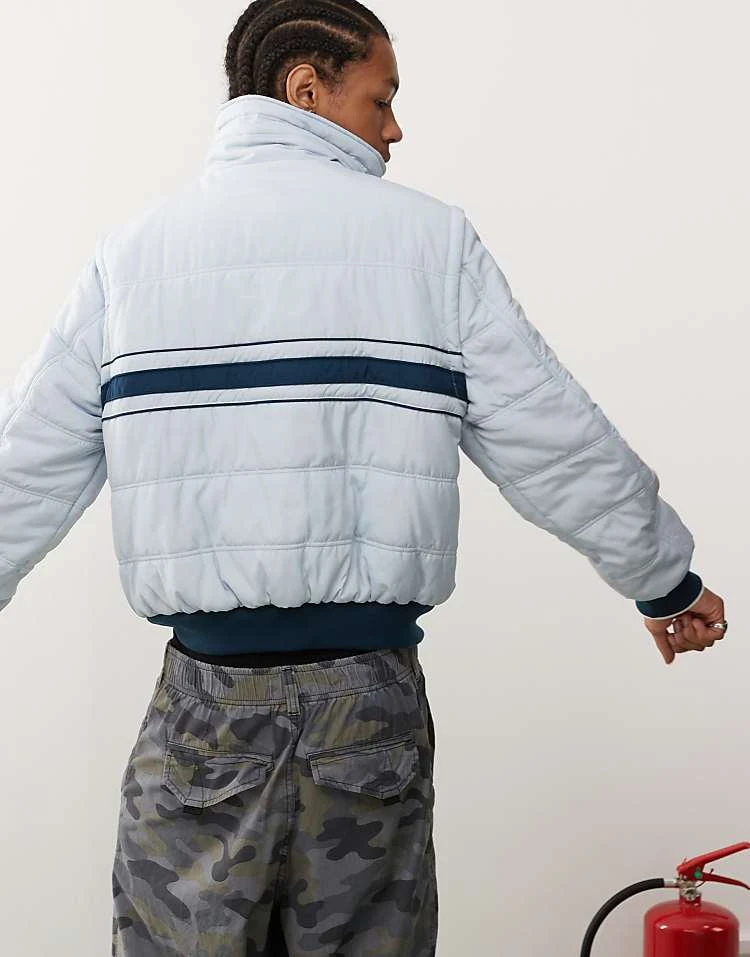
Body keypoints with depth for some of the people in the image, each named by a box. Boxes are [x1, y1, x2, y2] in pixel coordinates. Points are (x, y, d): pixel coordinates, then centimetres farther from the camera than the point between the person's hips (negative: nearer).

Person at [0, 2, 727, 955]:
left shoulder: (133, 247, 6)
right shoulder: (432, 239, 1)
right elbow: (557, 445, 3)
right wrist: (666, 580, 17)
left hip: (203, 697, 1)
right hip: (371, 697, 0)